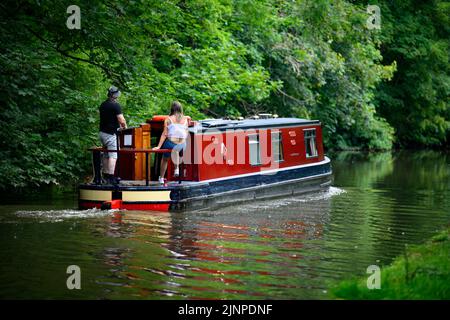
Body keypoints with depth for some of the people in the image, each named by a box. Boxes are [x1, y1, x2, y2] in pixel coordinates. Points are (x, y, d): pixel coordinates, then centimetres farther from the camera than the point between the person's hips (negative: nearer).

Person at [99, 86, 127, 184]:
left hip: (102, 132, 8)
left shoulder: (102, 105, 11)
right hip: (111, 134, -8)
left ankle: (105, 175, 21)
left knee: (106, 155, 16)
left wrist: (118, 124, 23)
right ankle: (111, 177, -15)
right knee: (113, 155, -9)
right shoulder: (115, 105, -14)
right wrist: (124, 126, 3)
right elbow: (121, 120, -18)